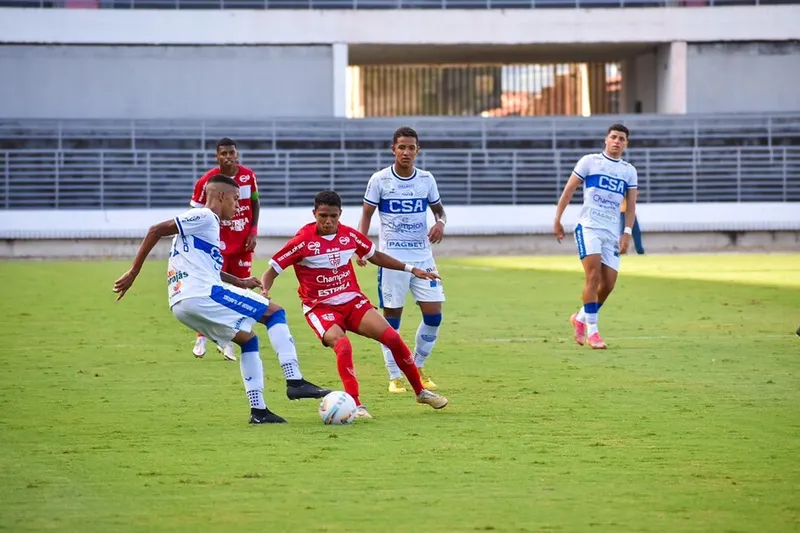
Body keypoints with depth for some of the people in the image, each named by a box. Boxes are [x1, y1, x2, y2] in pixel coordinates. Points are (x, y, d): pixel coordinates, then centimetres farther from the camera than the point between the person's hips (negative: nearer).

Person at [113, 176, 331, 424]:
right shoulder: (204, 217, -3)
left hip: (182, 305, 10)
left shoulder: (209, 223, 26)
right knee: (275, 312, -2)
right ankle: (295, 382, -11)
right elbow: (156, 230, -11)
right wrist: (133, 272, -11)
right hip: (202, 294, -10)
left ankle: (258, 410, 16)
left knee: (248, 338, 21)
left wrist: (240, 282, 34)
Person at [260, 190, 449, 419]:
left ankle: (420, 391, 9)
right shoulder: (303, 241, -13)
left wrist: (410, 269, 18)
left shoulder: (349, 235, 0)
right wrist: (264, 291, -31)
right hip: (321, 307, -4)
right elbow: (271, 272, -9)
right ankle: (355, 405, -28)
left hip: (353, 301, 4)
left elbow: (374, 256, 19)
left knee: (392, 338, -10)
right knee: (342, 345, -34)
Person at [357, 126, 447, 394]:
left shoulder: (426, 179, 5)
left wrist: (440, 223, -9)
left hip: (423, 256, 3)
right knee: (391, 317, -1)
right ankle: (395, 377, 10)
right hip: (392, 258, -3)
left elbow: (439, 209, 15)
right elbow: (367, 214, 1)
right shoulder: (380, 180, -4)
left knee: (434, 314, -3)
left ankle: (417, 368, 17)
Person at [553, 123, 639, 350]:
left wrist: (627, 233, -3)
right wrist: (557, 219, 0)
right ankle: (591, 330, -15)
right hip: (588, 227, -4)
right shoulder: (589, 161, 3)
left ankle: (581, 318, 26)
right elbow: (569, 189, 4)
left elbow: (631, 205, 9)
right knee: (593, 275, -19)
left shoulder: (629, 171, 12)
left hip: (612, 232, 4)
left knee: (608, 284, 1)